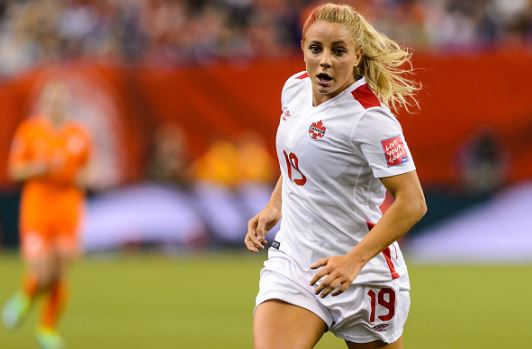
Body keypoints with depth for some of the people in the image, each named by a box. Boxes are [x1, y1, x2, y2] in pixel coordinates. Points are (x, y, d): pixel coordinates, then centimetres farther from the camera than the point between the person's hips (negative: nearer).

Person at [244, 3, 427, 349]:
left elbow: (412, 203, -23)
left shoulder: (369, 117, -19)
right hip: (292, 262, 5)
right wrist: (274, 208, 12)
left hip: (362, 274, -5)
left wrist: (354, 260, -29)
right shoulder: (295, 88, 3)